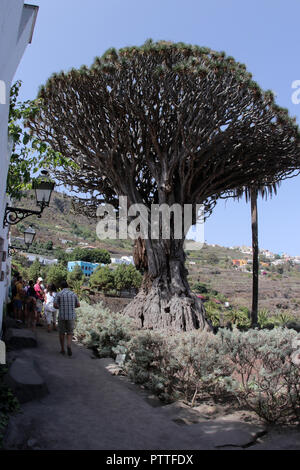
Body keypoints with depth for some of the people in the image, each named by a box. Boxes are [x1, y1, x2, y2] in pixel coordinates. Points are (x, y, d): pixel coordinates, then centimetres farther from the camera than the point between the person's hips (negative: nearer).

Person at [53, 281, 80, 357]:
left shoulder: (59, 294, -3)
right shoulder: (73, 294, 5)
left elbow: (55, 305, -7)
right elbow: (78, 305, 10)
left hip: (62, 316, -1)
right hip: (71, 316, 1)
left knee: (62, 333, 16)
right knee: (70, 333, 11)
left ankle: (62, 349, 20)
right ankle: (69, 346, -15)